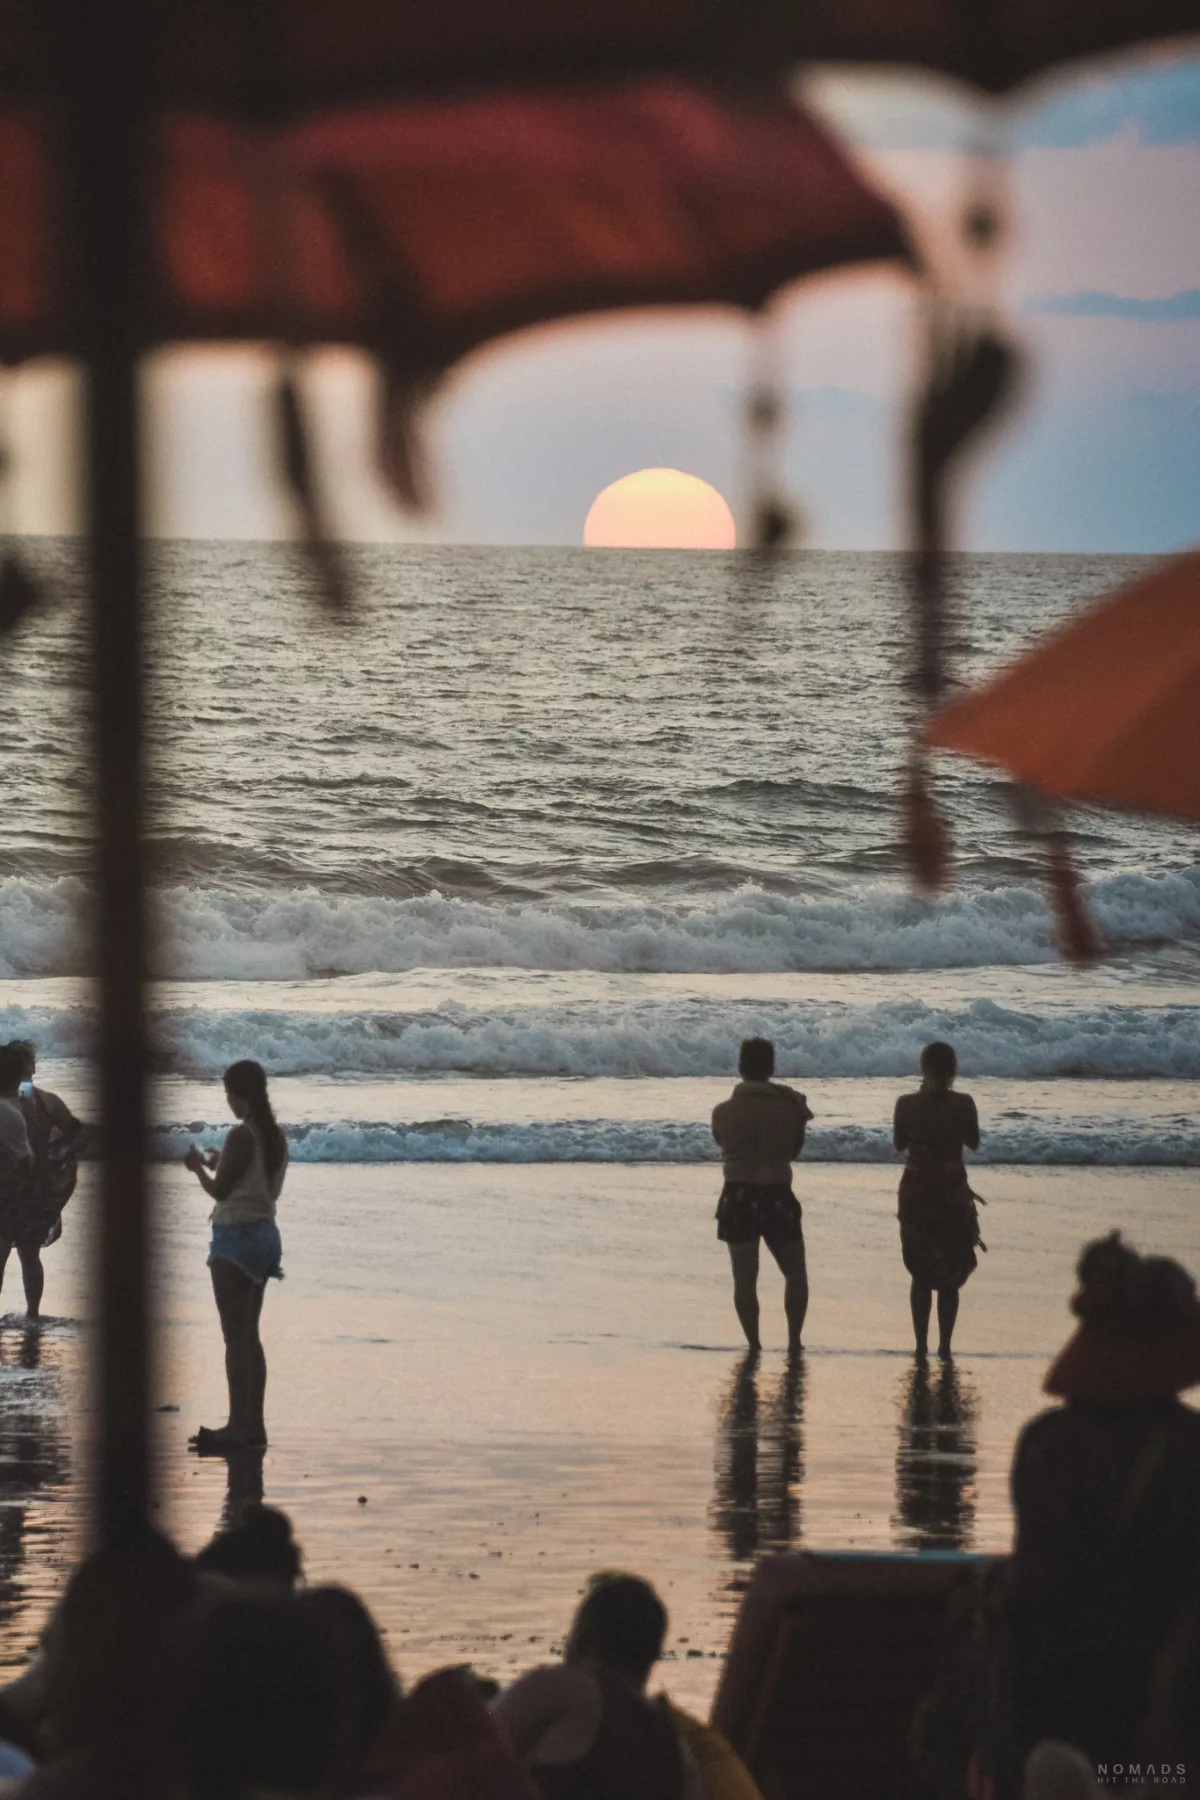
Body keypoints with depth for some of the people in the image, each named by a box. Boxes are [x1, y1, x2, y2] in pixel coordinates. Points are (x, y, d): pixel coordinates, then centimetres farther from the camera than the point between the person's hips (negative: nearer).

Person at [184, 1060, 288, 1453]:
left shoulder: (242, 1136, -17)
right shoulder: (275, 1137, 9)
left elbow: (220, 1189, -15)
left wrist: (198, 1165, 3)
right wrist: (218, 1165, 19)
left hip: (236, 1236, -9)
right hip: (264, 1233, 9)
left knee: (235, 1336, -7)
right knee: (249, 1335, 14)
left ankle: (239, 1424, -8)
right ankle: (253, 1423, 16)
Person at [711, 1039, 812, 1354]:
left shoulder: (723, 1112, -6)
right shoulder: (789, 1107, -5)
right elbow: (795, 1150, 8)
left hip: (738, 1198, 0)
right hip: (777, 1198, 0)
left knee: (745, 1278, 7)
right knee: (795, 1273, 16)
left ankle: (754, 1344, 5)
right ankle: (794, 1339, 9)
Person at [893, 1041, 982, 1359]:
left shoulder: (907, 1104, -9)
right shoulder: (963, 1104, -10)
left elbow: (899, 1144, 3)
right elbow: (973, 1143, 4)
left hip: (916, 1191, 1)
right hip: (953, 1191, 0)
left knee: (921, 1273, 13)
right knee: (950, 1275, 11)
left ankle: (921, 1343, 8)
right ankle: (945, 1345, 7)